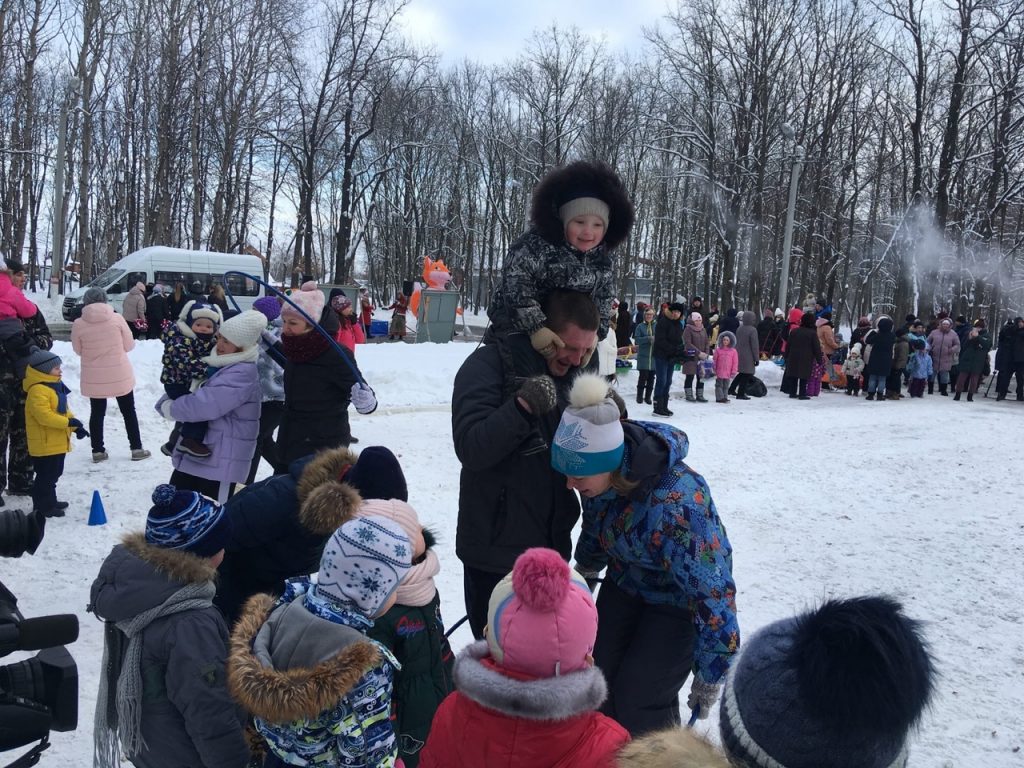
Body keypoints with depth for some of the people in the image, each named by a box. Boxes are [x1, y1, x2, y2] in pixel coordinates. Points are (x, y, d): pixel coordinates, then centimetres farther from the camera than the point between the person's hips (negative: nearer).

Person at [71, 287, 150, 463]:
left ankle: (98, 451, 17)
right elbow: (129, 345, -3)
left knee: (97, 413, 15)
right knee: (128, 411, 13)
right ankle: (136, 449, 16)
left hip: (94, 377, 1)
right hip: (120, 375, -1)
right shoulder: (117, 318, -11)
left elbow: (78, 350, 3)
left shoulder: (78, 324, -9)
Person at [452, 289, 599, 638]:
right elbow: (471, 449, -23)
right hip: (497, 547, -6)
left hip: (552, 544, 6)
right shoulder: (488, 366, -14)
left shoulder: (570, 373, 6)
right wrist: (522, 407, -36)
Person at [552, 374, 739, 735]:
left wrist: (710, 676, -25)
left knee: (639, 700, -8)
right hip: (626, 582, 6)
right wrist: (585, 569, 21)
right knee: (601, 681, 7)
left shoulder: (673, 507, -42)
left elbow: (711, 592, -34)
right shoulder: (601, 477, -19)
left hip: (680, 598, -6)